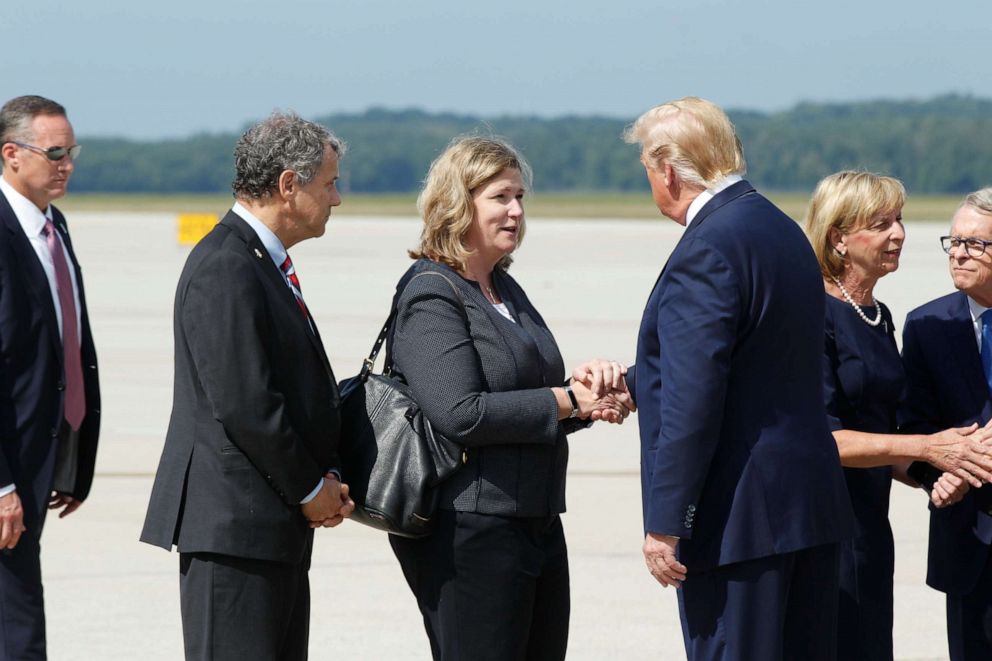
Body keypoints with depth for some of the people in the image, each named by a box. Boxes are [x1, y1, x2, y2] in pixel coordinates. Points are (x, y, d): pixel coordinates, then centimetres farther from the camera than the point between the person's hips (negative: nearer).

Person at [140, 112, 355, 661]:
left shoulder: (266, 263, 17)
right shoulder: (225, 267, -15)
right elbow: (243, 404, -20)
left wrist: (327, 481, 7)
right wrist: (311, 489, -10)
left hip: (277, 526, 10)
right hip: (234, 525, -10)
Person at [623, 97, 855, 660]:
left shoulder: (708, 250, -17)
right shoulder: (784, 231, 13)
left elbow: (692, 403, -21)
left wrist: (665, 524, -17)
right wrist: (631, 382, 30)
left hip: (738, 520, -10)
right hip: (811, 503, 10)